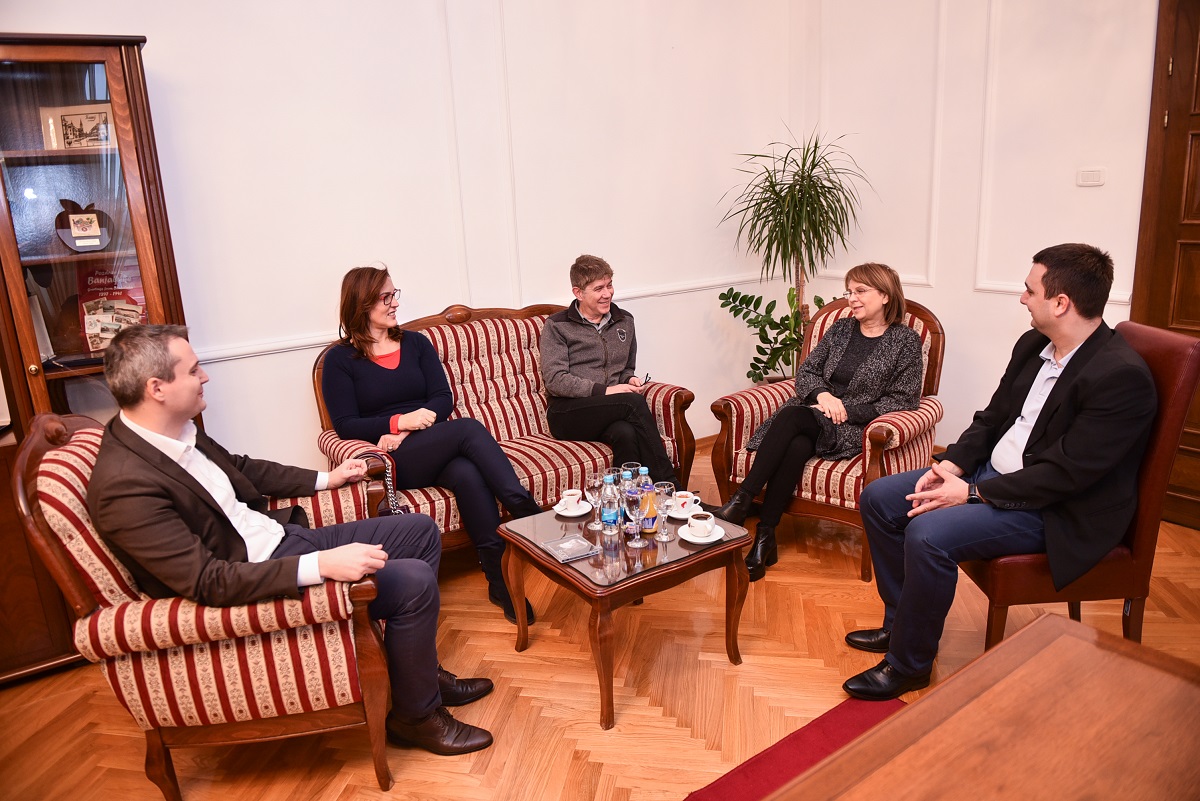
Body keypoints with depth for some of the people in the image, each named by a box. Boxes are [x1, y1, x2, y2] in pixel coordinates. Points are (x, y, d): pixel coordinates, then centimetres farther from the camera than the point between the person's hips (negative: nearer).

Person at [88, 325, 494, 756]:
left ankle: (421, 668, 22)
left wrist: (325, 478, 20)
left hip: (281, 536, 10)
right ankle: (417, 714, 5)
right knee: (415, 581, -19)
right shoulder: (126, 486, -27)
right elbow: (208, 582, -30)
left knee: (421, 531, 9)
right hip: (255, 582, -10)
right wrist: (321, 566, -37)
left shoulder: (178, 429, 1)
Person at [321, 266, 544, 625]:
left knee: (468, 474, -34)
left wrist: (406, 434, -11)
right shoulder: (340, 359, 6)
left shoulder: (416, 343, 17)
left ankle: (500, 580, -33)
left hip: (436, 451, 4)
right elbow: (345, 425, -3)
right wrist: (400, 421, -18)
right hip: (393, 462, -3)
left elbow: (444, 399, 7)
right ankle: (529, 514, -32)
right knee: (469, 429, -31)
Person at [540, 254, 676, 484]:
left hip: (612, 411, 4)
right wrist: (604, 391, -15)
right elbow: (555, 380, -8)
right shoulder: (557, 326, 2)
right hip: (567, 416, -4)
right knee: (634, 402, -31)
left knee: (626, 433, -36)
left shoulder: (625, 321, 19)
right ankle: (667, 484, -29)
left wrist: (630, 379, 6)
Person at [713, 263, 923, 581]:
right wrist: (822, 394, -9)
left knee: (792, 418, -33)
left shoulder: (905, 340, 2)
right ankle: (765, 539, -33)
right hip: (814, 411, 4)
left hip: (855, 427, -4)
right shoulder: (841, 328, 16)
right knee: (796, 447, -32)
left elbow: (903, 400, -4)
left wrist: (848, 410, -12)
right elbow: (805, 372, 14)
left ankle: (743, 501, -33)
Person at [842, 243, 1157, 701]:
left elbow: (1064, 474, -25)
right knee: (879, 499, 1)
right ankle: (903, 622, 16)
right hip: (992, 471, 9)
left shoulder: (1122, 377, -23)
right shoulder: (1033, 345, 4)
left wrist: (972, 493, -22)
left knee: (928, 535, -30)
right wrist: (952, 462, -5)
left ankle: (909, 663, -7)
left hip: (1058, 512, -9)